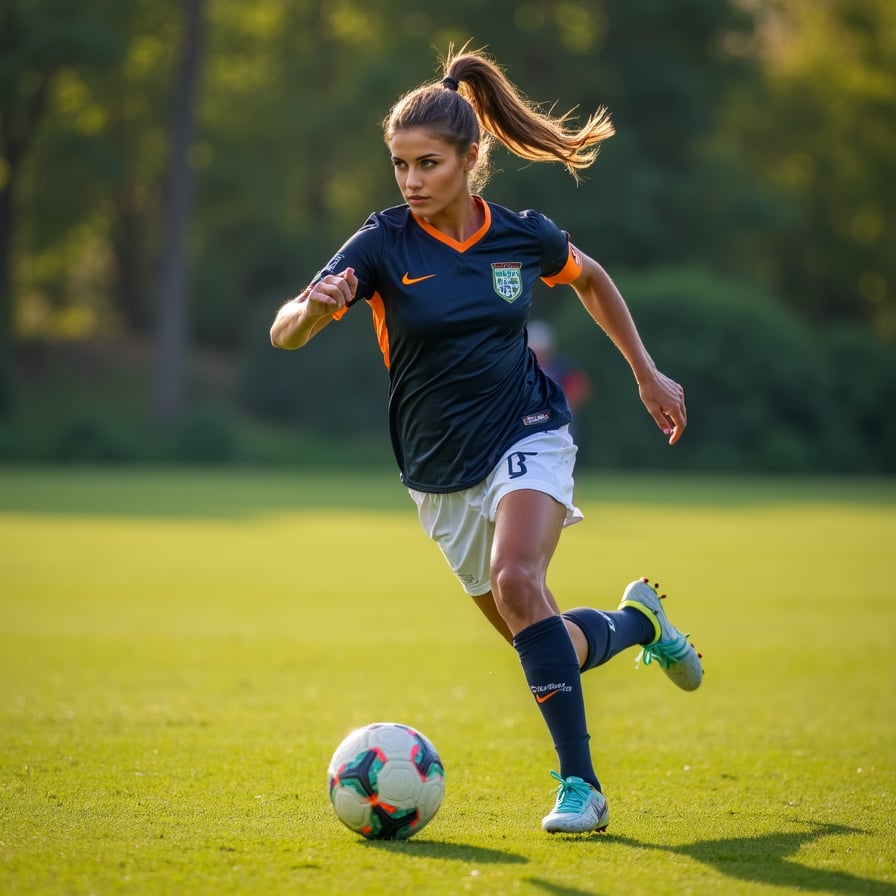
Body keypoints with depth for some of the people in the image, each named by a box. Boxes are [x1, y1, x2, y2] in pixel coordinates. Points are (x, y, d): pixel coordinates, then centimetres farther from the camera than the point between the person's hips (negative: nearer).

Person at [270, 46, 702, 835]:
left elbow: (591, 279, 18)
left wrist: (647, 373, 16)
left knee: (515, 581, -29)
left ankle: (580, 784, -25)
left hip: (527, 439, -2)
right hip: (441, 472, 2)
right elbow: (285, 333, -22)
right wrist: (315, 305, -45)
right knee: (548, 648, 7)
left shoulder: (523, 236, -6)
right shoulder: (384, 244, -11)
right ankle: (636, 621, 41)